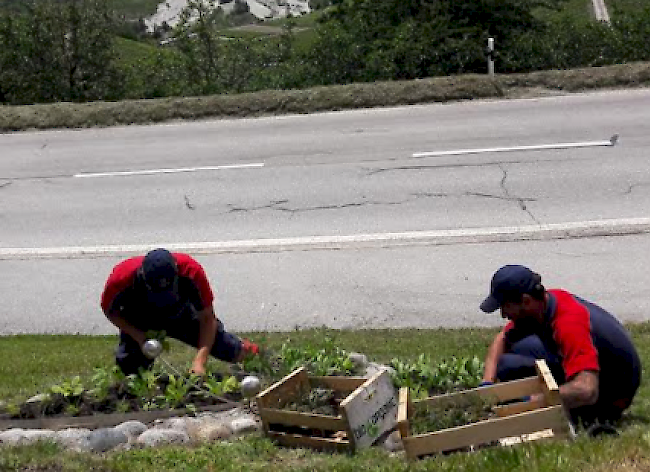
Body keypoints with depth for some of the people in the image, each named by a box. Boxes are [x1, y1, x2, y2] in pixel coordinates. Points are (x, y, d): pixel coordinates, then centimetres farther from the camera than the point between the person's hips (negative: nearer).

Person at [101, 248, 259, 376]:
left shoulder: (191, 271, -39)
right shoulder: (122, 277, -39)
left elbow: (207, 318, -27)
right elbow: (110, 311, -16)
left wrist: (199, 361, -36)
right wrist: (139, 337, -28)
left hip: (179, 313, 1)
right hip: (138, 327, -1)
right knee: (131, 369, -18)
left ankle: (244, 349, 38)